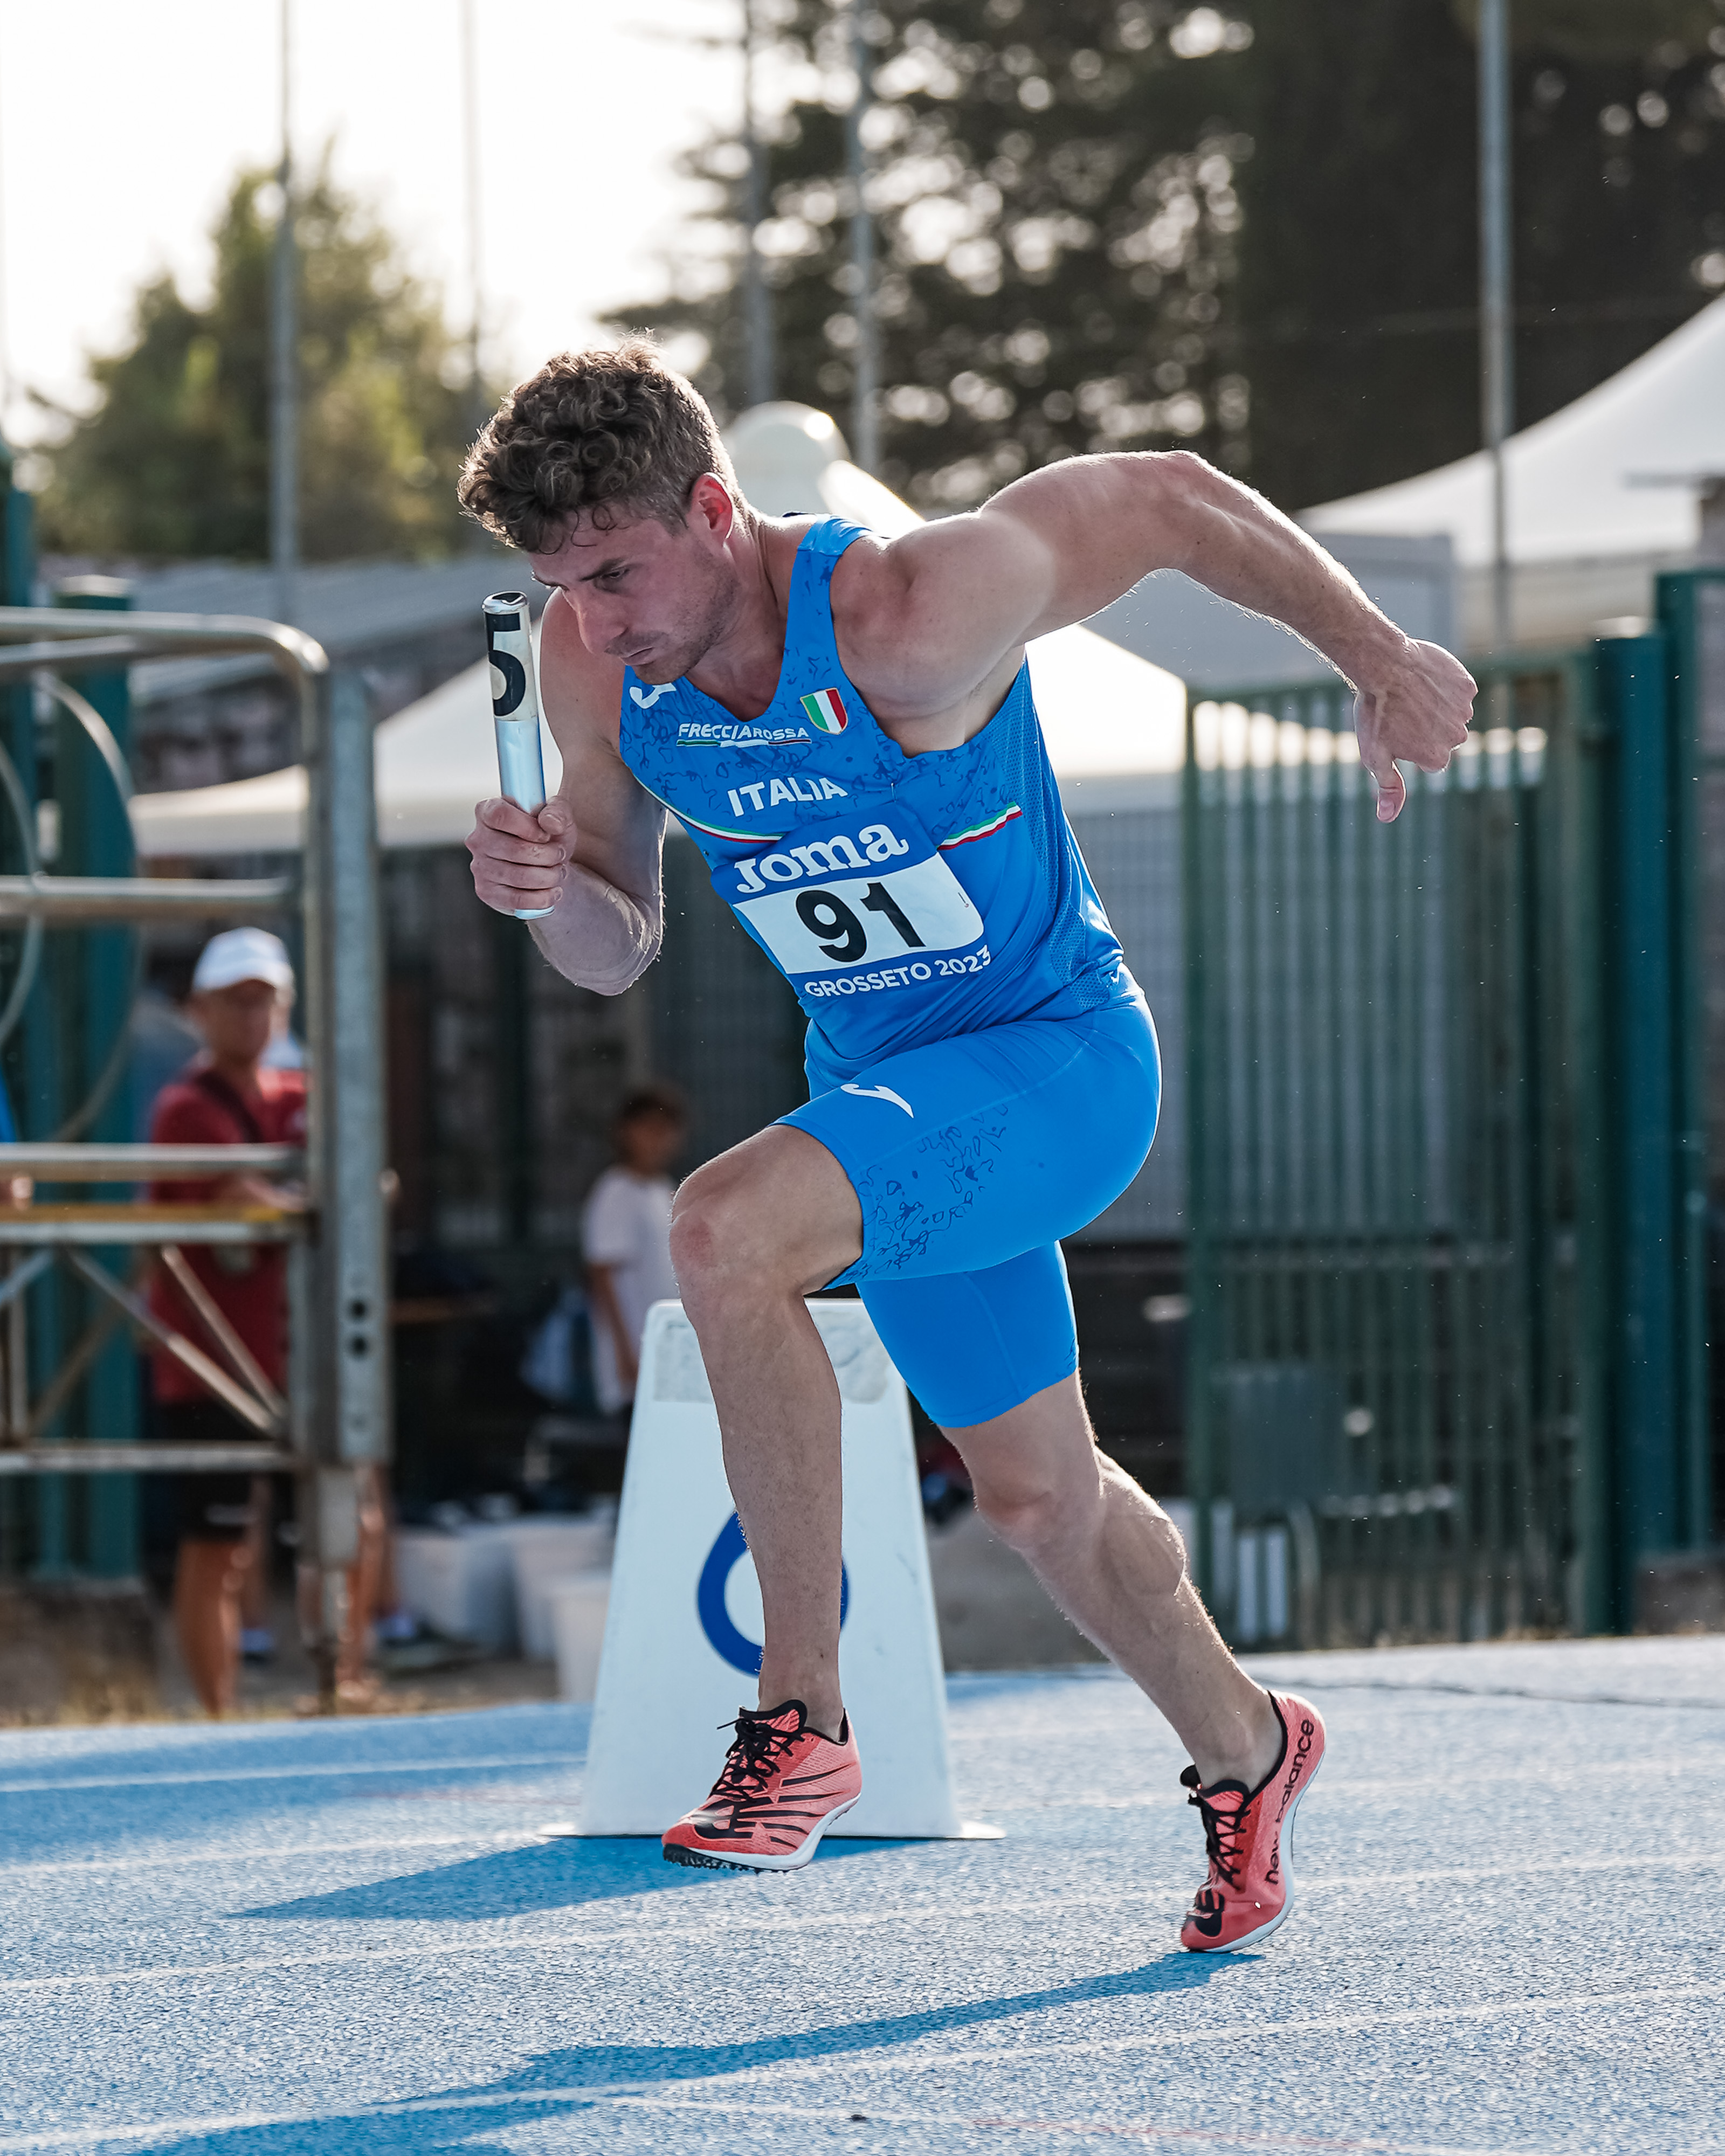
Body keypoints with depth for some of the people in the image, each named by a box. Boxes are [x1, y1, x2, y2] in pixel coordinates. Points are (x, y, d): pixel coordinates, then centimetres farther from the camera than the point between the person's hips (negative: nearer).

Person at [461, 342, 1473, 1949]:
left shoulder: (904, 620, -30)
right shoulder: (594, 666, -11)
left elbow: (1171, 498, -16)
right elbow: (617, 954, 1)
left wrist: (1379, 664, -4)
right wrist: (551, 887, -22)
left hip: (1059, 1053, -7)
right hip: (883, 1087, 7)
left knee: (727, 1229, -33)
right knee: (1031, 1490, 22)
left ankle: (800, 1720, -24)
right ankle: (1240, 1751, 50)